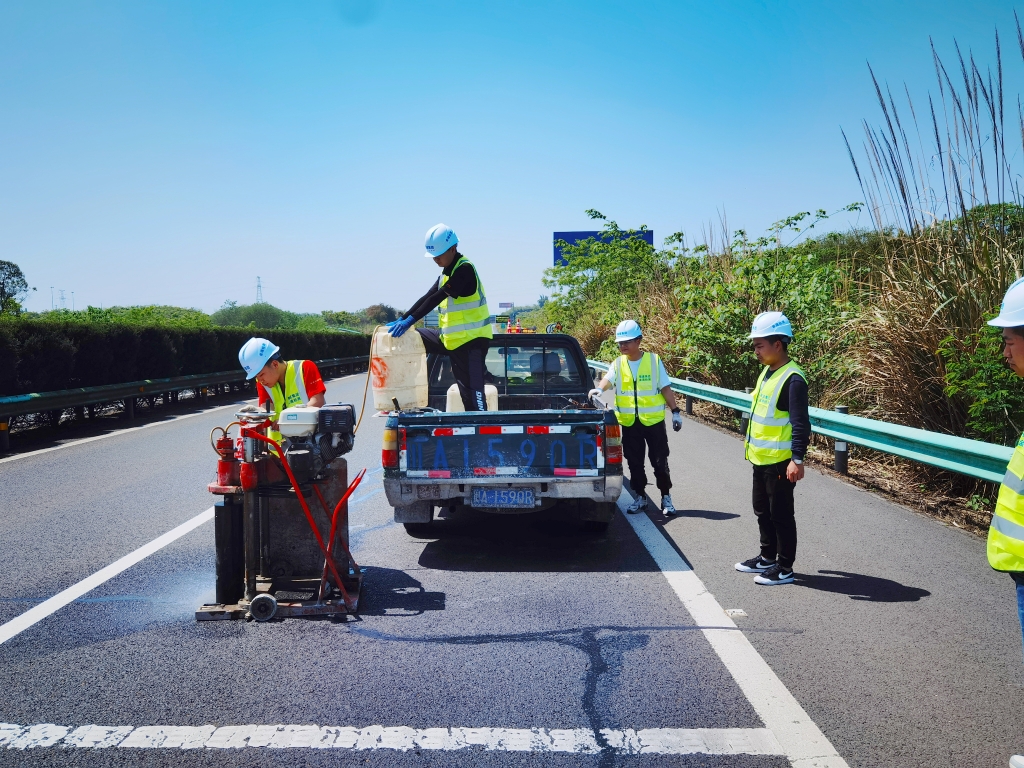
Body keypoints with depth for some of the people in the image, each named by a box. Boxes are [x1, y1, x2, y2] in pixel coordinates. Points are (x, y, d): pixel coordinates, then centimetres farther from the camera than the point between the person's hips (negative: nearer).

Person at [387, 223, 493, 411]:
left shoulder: (464, 269, -16)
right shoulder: (448, 271, 12)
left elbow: (437, 298, -22)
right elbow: (427, 297, 11)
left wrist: (410, 320, -23)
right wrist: (402, 319, 4)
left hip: (472, 339, -9)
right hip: (453, 337, 9)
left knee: (472, 390, -11)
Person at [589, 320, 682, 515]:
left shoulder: (654, 361, -2)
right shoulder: (618, 364, 3)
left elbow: (666, 389, 0)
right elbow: (608, 378, -16)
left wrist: (675, 411, -3)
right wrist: (599, 389, -37)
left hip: (653, 420, -2)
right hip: (629, 421, 2)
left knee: (660, 461, 3)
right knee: (634, 462, 9)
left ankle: (666, 497, 17)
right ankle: (640, 497, 23)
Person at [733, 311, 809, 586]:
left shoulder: (792, 378, -20)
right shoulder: (766, 371, 9)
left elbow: (801, 423, -23)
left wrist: (797, 459, -26)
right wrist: (750, 439, 24)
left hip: (780, 461, -9)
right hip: (760, 458, 9)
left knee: (781, 514, 2)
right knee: (762, 511, 19)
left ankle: (784, 568, 13)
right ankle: (768, 557, 33)